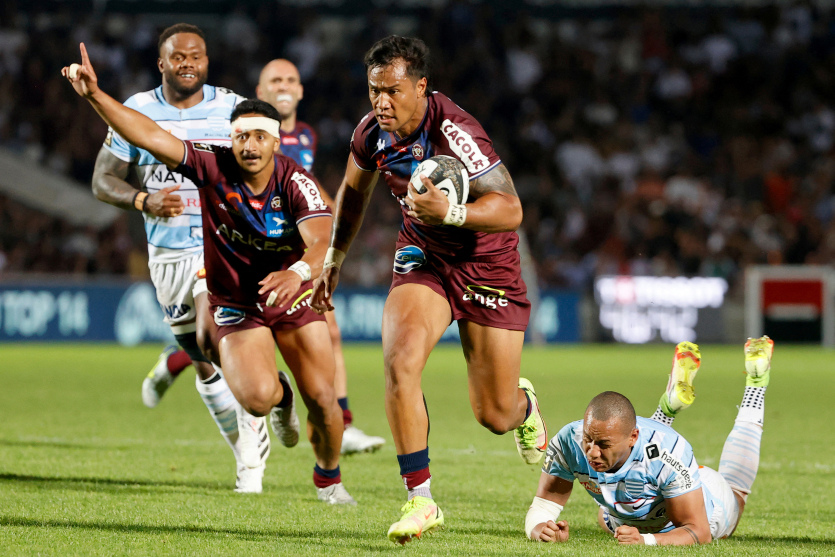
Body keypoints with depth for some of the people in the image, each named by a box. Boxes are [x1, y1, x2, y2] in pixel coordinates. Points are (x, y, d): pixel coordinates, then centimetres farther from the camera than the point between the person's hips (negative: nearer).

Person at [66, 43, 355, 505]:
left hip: (293, 294, 0)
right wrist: (95, 95, -37)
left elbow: (321, 238, -36)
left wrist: (300, 271, -58)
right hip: (235, 304, 0)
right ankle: (279, 394, 19)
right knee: (256, 397, -23)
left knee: (322, 401, -5)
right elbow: (149, 136, -25)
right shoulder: (212, 167, -18)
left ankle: (328, 477, 27)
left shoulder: (294, 182, -21)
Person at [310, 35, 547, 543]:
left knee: (494, 415, 2)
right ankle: (421, 501, -16)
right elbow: (354, 190, 15)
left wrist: (449, 213, -45)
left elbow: (511, 210, -30)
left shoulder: (454, 132, -28)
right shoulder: (372, 133, -9)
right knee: (400, 362, -25)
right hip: (423, 256, 4)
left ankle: (523, 402, 43)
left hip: (486, 263, -4)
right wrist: (334, 258, 21)